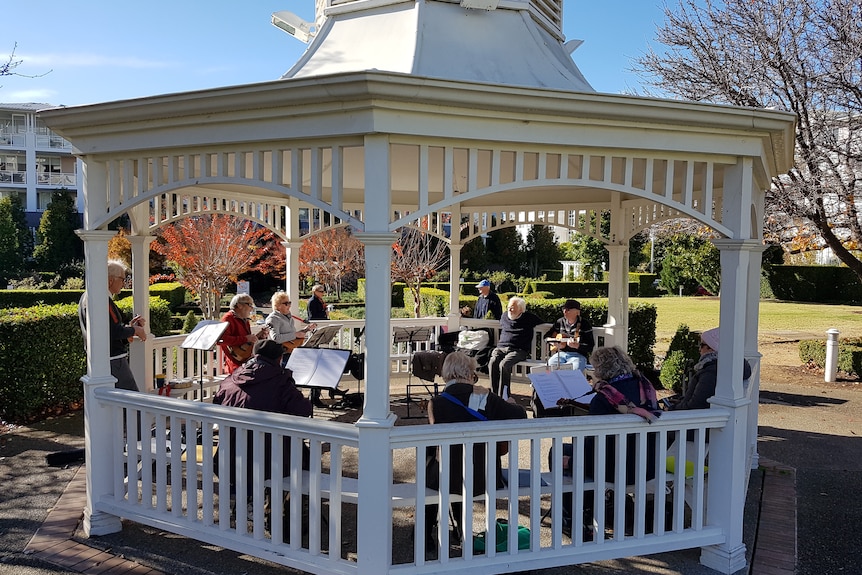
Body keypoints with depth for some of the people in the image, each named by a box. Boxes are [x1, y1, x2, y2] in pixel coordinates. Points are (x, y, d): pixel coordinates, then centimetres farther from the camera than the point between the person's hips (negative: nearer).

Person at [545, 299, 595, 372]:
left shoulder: (584, 324, -5)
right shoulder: (560, 322, 9)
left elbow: (590, 346, -8)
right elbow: (547, 336, 19)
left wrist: (576, 346, -25)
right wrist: (554, 343, -2)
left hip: (578, 354, -4)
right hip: (561, 353, 4)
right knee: (549, 364, -23)